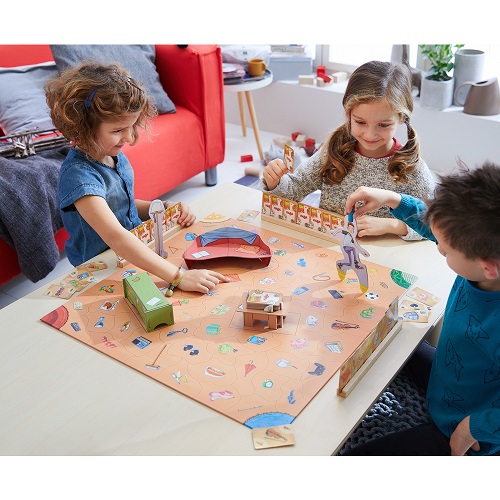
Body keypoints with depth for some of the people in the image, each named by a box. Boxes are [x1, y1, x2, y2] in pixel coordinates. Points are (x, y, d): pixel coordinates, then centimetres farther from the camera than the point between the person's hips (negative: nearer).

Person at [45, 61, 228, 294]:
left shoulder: (115, 155, 1)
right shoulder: (79, 174, -24)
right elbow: (115, 238, -36)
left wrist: (164, 208, -1)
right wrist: (178, 276, -42)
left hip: (137, 253, 8)